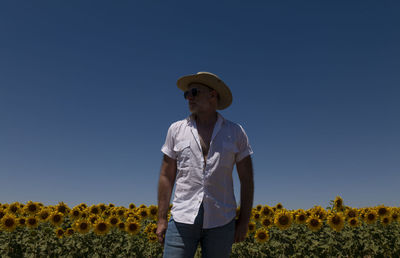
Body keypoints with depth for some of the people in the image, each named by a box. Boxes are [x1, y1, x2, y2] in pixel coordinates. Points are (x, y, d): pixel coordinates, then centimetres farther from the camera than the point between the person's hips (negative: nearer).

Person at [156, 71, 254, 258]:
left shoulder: (236, 132, 3)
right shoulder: (176, 130, 5)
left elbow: (246, 179, 5)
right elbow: (166, 176, 5)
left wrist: (244, 221, 3)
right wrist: (161, 219, 3)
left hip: (220, 221, 0)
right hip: (183, 219, 1)